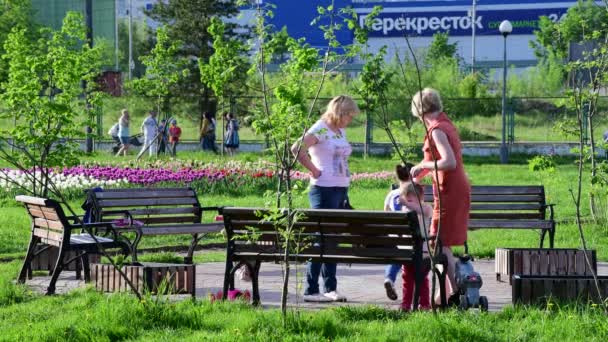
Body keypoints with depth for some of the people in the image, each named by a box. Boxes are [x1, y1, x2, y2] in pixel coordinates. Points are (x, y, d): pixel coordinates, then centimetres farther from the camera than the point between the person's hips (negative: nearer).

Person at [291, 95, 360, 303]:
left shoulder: (341, 131, 16)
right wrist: (314, 170, -17)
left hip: (342, 190, 9)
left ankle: (331, 289, 15)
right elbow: (297, 149, -23)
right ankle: (311, 290, -4)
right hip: (324, 190, -9)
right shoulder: (320, 129, -10)